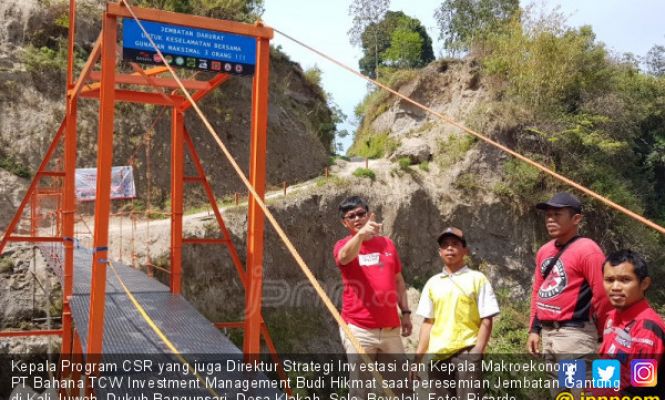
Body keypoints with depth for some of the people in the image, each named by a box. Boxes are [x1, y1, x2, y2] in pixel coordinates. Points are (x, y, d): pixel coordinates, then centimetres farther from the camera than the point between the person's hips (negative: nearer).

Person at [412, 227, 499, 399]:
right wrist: (417, 358, 9)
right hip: (437, 355, 4)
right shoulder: (432, 283, 12)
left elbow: (486, 321, -1)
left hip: (467, 352, -4)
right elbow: (428, 323, 14)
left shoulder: (477, 279, 1)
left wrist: (476, 353, -11)